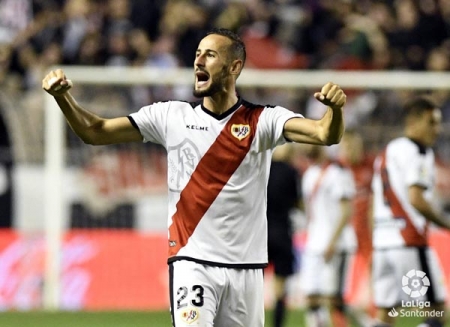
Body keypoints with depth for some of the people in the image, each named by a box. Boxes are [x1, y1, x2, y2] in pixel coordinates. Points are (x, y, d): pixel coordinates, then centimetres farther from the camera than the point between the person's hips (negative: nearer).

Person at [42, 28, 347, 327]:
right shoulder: (171, 116, 5)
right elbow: (95, 132, 5)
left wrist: (335, 108, -36)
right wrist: (62, 97, -12)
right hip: (192, 263, -1)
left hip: (246, 269, 1)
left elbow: (326, 134, -14)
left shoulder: (262, 121, 1)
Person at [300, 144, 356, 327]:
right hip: (313, 247, 8)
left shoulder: (337, 172, -10)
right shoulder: (309, 174, 15)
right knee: (311, 297, 3)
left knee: (333, 298, -8)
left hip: (336, 245, -8)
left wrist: (332, 242, -19)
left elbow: (346, 210, -14)